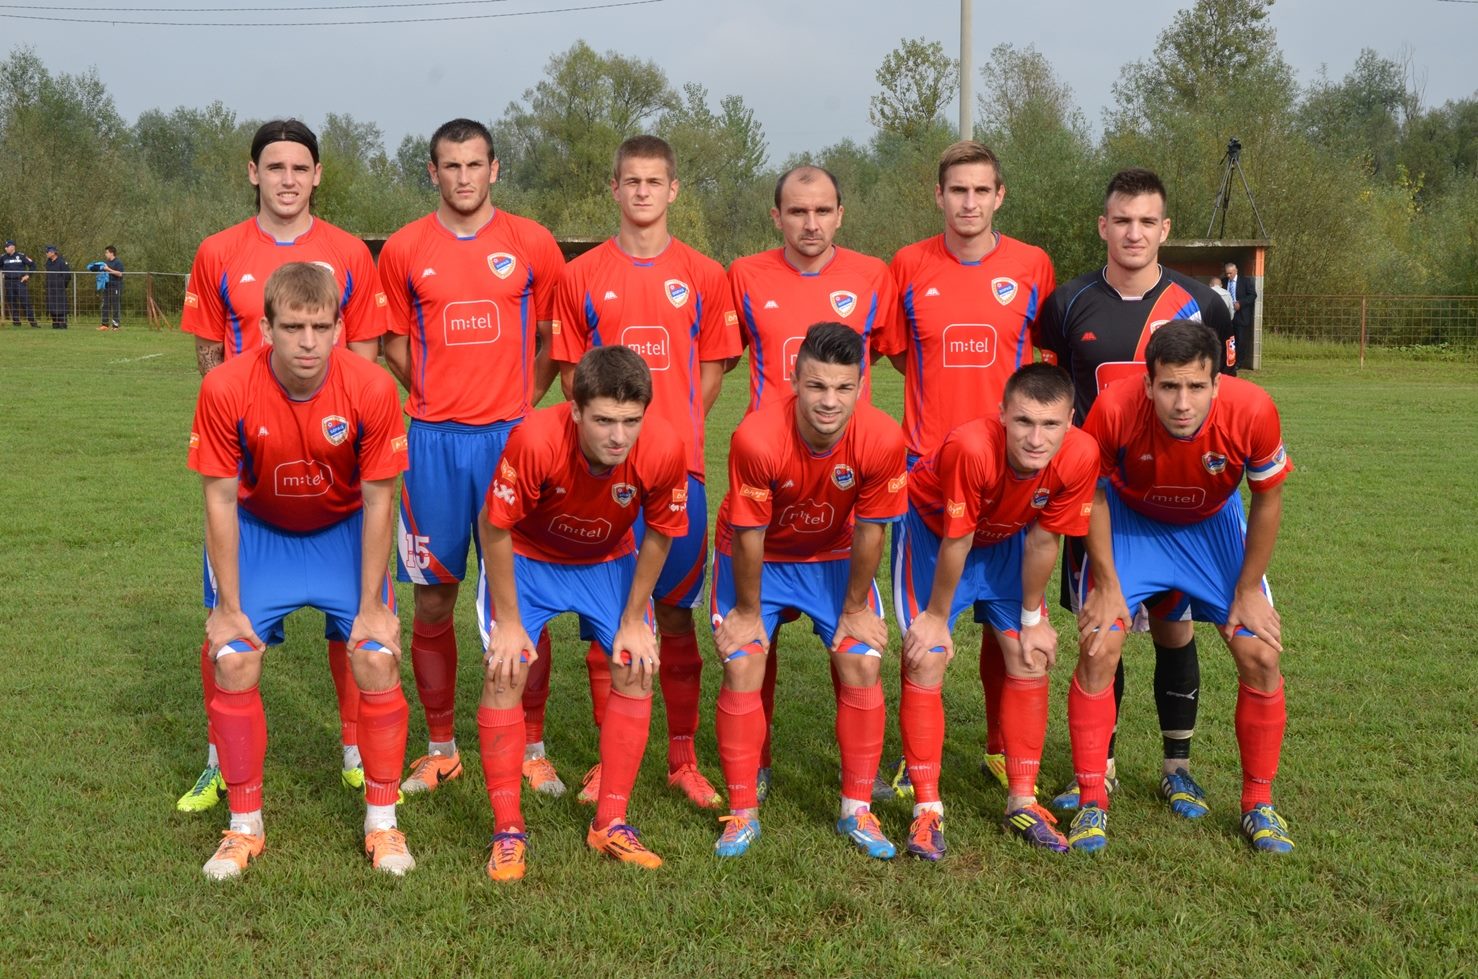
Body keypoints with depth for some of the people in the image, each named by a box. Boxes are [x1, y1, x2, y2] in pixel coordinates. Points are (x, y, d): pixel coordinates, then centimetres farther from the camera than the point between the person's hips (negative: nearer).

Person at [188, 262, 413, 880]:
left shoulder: (372, 390, -27)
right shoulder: (226, 390, -27)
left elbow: (377, 500, -17)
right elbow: (220, 499, -16)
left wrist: (372, 607, -13)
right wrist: (228, 608, -12)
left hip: (344, 532, 0)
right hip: (256, 532, 0)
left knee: (378, 662, -10)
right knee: (233, 664, -10)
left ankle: (382, 822, 8)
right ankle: (245, 825, 10)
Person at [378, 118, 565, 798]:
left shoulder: (532, 244, 4)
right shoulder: (404, 249, 5)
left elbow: (554, 338, 10)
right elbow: (395, 347, 14)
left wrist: (521, 404, 3)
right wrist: (438, 399, 6)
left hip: (514, 436, -1)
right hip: (433, 439, 1)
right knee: (434, 600, 5)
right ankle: (439, 748, 19)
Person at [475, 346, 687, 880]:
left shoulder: (664, 449, -32)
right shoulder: (535, 439, -39)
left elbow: (658, 535, -12)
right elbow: (494, 529, -23)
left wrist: (634, 619, -7)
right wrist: (509, 622, -17)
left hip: (609, 561, 2)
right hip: (526, 557, -2)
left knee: (636, 669, -7)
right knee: (506, 671, -14)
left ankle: (610, 823, 7)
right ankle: (508, 830, 0)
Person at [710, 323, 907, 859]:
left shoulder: (881, 439, -30)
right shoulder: (756, 437, -36)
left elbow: (869, 529, -15)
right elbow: (747, 535, -22)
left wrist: (855, 608, -6)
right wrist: (748, 610, -11)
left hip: (834, 556, 2)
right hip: (757, 556, -2)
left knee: (862, 666, -7)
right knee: (742, 668, -10)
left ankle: (857, 810, 9)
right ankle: (742, 814, 5)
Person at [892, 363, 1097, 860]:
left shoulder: (1080, 455, -31)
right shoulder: (970, 448, -42)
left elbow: (1043, 541, -16)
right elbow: (956, 542, -29)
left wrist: (1032, 618, -5)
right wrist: (936, 616, -16)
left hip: (1004, 540, 4)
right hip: (933, 531, -3)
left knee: (1031, 659, -1)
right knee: (926, 660, -11)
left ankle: (1022, 802, 13)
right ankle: (927, 808, 0)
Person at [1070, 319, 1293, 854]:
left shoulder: (1252, 411, -34)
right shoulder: (1115, 408, -35)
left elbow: (1267, 499, -14)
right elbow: (1092, 491, -15)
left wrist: (1248, 589, -9)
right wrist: (1106, 583, -13)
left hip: (1213, 524, 1)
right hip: (1130, 521, -1)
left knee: (1260, 656, -5)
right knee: (1099, 648, -14)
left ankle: (1259, 804, 15)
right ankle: (1091, 802, 1)